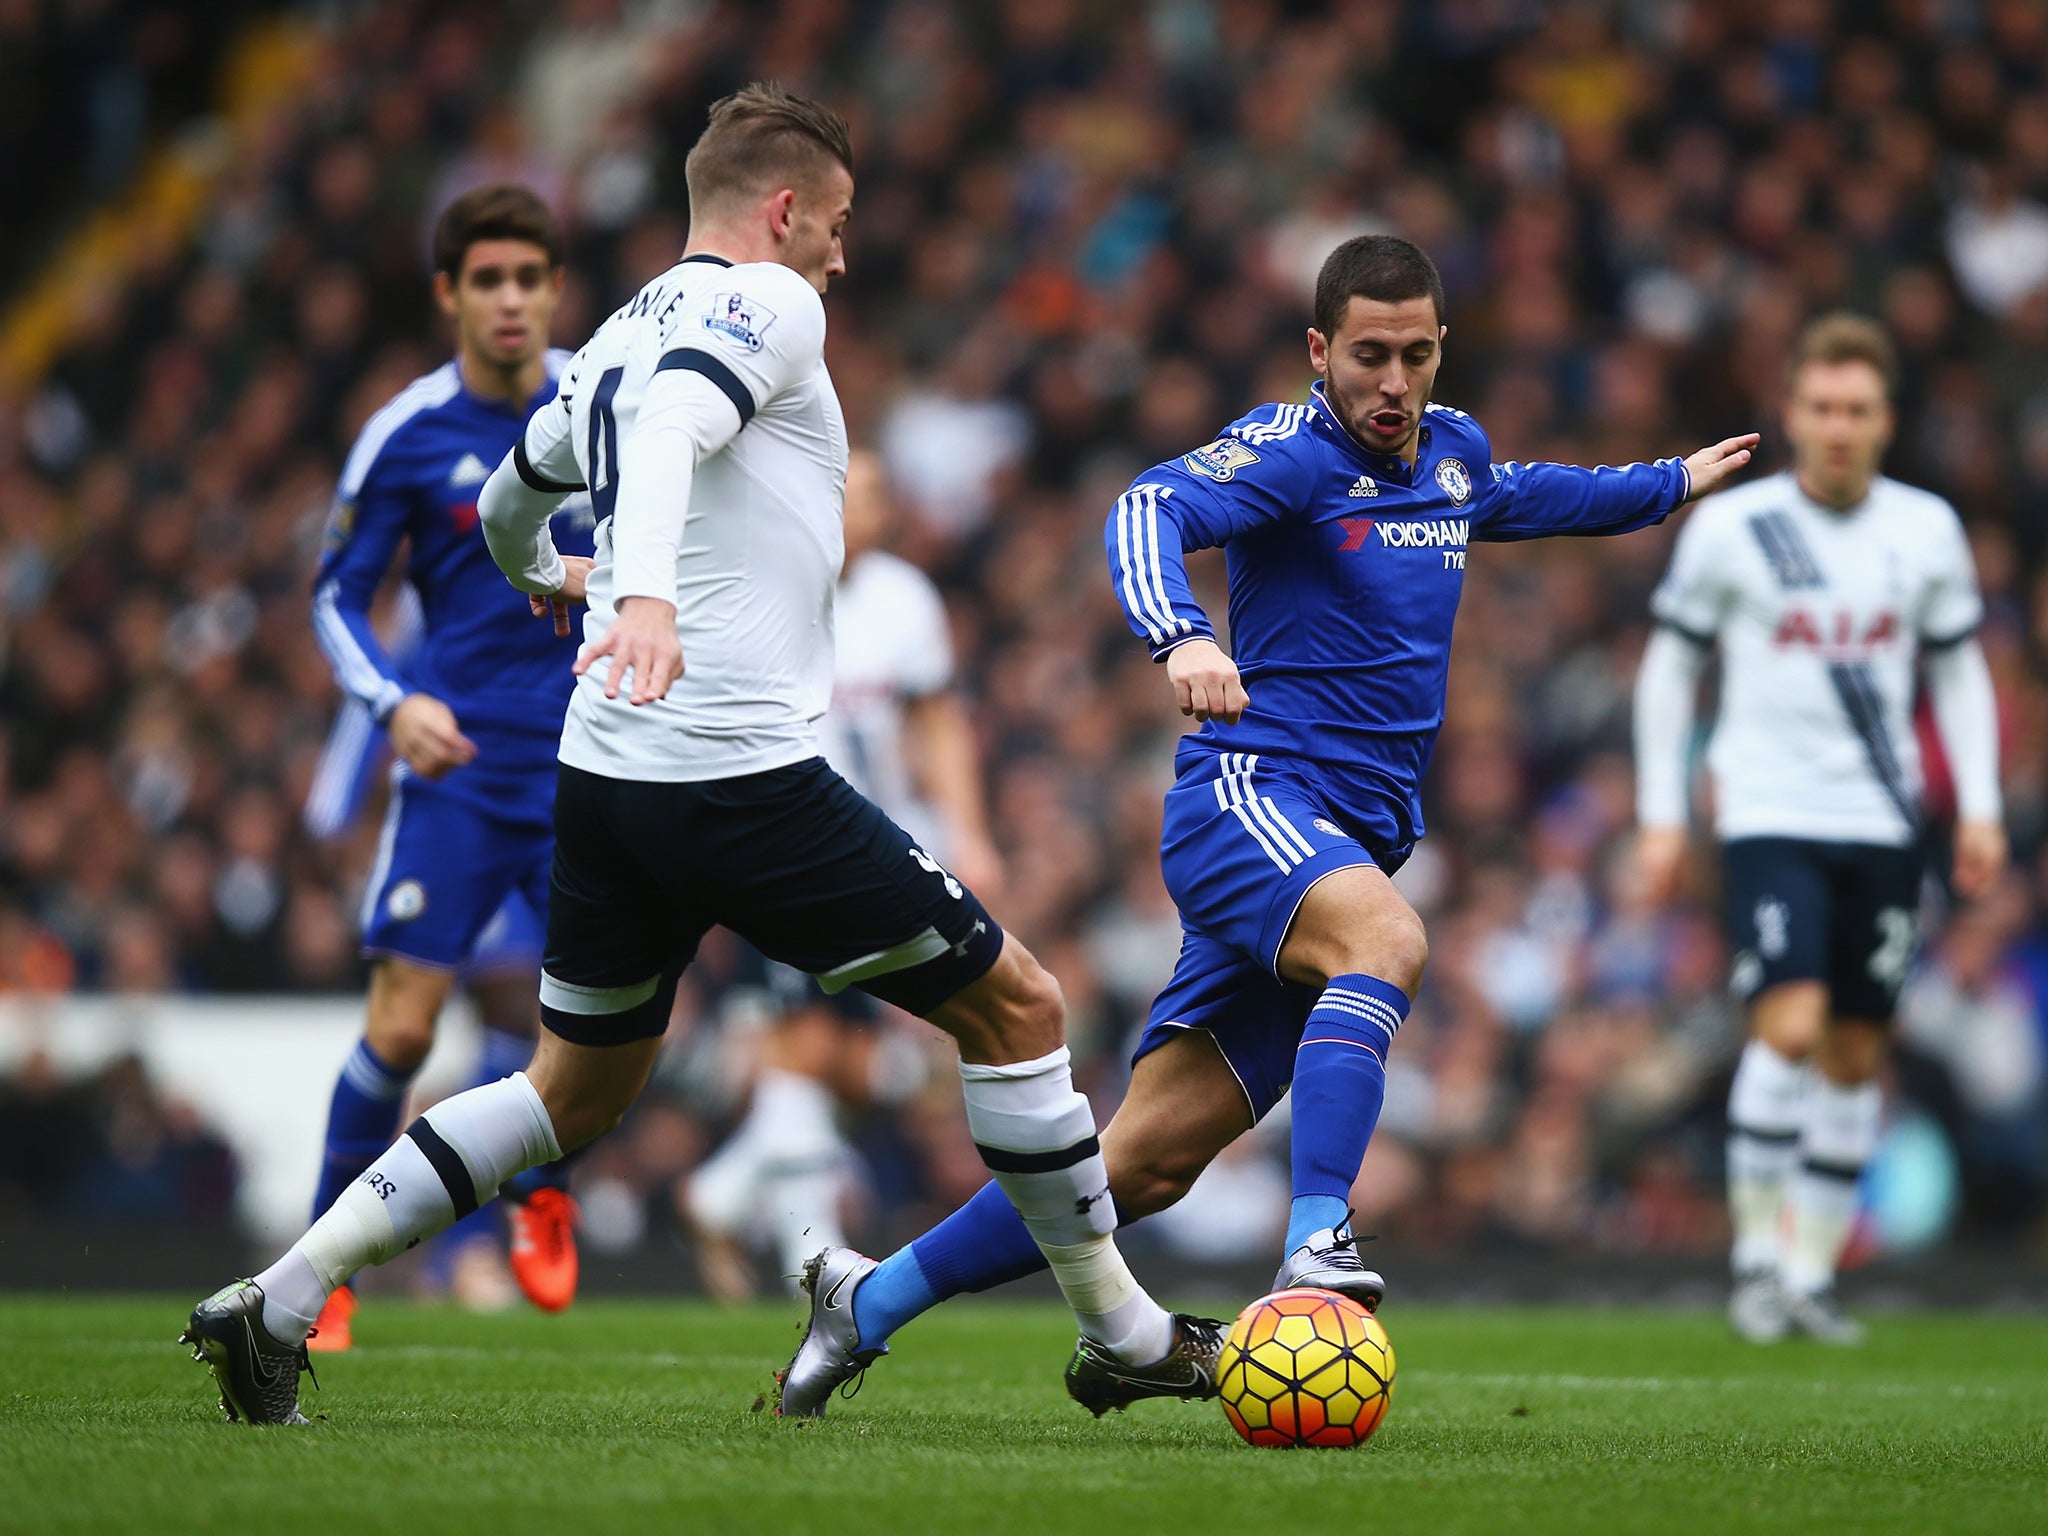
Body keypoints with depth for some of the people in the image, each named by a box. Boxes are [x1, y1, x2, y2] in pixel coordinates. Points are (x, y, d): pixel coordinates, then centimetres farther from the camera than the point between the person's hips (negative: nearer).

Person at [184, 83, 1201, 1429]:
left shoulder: (620, 337, 19)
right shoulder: (768, 304, -5)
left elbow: (511, 505, 36)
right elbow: (668, 431, -26)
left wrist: (545, 575, 59)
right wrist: (646, 593, -42)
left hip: (606, 768, 9)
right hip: (748, 775, -8)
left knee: (580, 1090, 20)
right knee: (1017, 1007, 3)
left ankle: (276, 1305, 12)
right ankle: (1125, 1334, 9)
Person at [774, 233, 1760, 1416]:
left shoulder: (1454, 450, 17)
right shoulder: (1293, 451, -8)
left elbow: (1508, 499, 41)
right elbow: (1149, 511, -26)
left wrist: (1671, 485, 50)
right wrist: (1181, 636, -45)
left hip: (1353, 848, 7)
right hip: (1248, 794, -7)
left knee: (1151, 1158, -2)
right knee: (1387, 939, -39)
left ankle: (872, 1301, 7)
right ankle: (1318, 1242, -47)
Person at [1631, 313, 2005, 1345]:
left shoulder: (1927, 531, 4)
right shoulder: (1731, 527, -4)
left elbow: (1959, 669, 15)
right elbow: (1669, 667, 4)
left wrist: (1979, 806, 5)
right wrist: (1660, 813, 0)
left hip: (1882, 825, 3)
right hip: (1769, 817, -3)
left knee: (1855, 1055, 6)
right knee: (1790, 1027, -20)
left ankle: (1813, 1271, 17)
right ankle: (1757, 1252, -8)